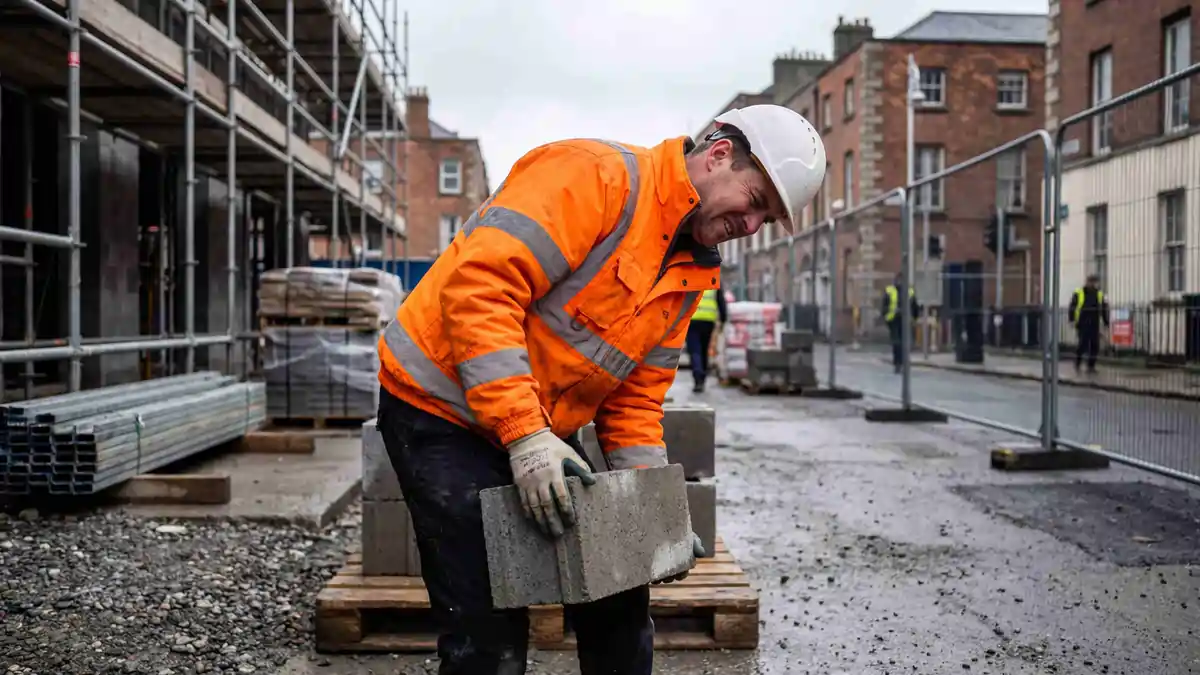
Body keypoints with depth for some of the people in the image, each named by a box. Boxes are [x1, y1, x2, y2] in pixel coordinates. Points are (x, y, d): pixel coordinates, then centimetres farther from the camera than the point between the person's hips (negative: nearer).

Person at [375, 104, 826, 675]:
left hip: (541, 431, 8)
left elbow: (635, 397, 10)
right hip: (442, 405, -8)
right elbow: (479, 286, -28)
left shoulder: (691, 273, 8)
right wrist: (522, 433, -31)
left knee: (616, 598, 13)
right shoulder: (597, 174, -19)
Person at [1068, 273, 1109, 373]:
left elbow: (1104, 310, 17)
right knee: (1083, 343, -10)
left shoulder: (1099, 294, 12)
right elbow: (1072, 308, -3)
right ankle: (1077, 364, 8)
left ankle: (1091, 366, 10)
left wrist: (1106, 323, 15)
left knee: (1095, 345, 1)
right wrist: (1072, 320, -13)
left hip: (1094, 325, 4)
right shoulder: (1079, 293, -2)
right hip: (1082, 325, -4)